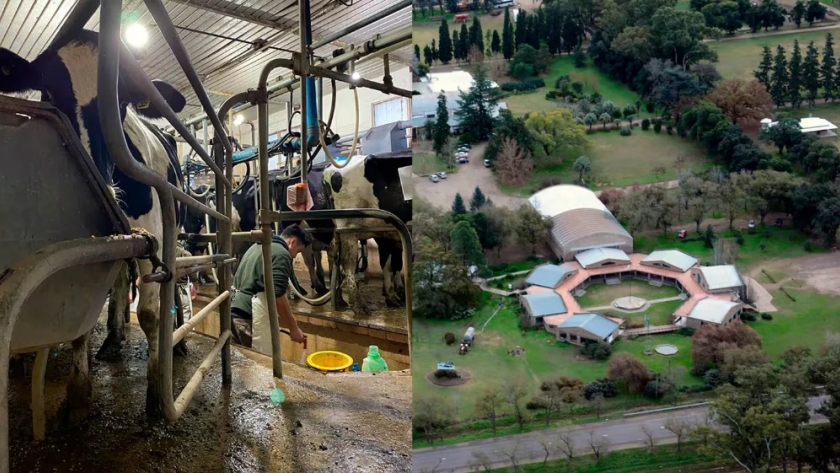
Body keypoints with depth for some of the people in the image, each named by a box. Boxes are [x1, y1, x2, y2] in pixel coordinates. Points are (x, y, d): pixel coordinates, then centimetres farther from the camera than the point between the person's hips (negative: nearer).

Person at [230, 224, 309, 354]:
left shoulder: (257, 246, 19)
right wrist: (294, 328, -10)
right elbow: (278, 296, -17)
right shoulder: (281, 254, -9)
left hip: (234, 311, 9)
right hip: (251, 316, -9)